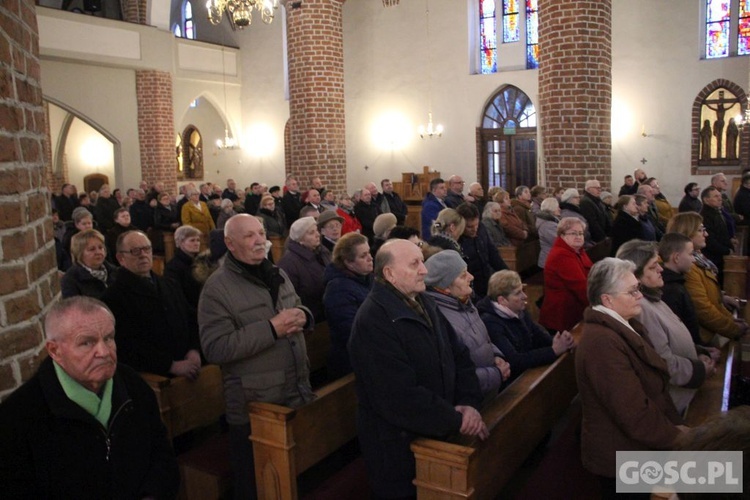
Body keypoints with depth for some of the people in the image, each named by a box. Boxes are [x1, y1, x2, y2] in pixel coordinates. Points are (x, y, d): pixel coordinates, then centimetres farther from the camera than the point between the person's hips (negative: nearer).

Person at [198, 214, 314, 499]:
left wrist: (303, 317, -6)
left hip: (298, 395, 6)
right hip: (253, 407, -6)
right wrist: (272, 329, -25)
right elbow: (215, 348, -22)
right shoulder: (217, 288, -13)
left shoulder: (277, 275, 9)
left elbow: (301, 310, 19)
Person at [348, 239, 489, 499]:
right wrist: (456, 421, -20)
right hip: (398, 447, -8)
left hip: (435, 434, 8)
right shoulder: (373, 321, -24)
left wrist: (469, 402, -11)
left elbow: (459, 355, 6)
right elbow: (401, 397, -29)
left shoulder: (424, 304, 6)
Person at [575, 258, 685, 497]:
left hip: (639, 448, 9)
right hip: (623, 458, -9)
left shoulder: (623, 325, 4)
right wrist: (678, 439, -14)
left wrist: (675, 423, 0)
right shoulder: (602, 342, -29)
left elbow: (656, 383, 12)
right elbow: (634, 416, -28)